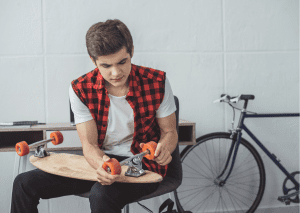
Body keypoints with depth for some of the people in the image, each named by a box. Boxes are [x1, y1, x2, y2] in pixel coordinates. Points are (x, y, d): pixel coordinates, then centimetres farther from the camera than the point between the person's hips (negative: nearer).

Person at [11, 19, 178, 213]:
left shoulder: (156, 82, -13)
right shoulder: (80, 89, -10)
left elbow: (170, 131, -1)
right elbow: (89, 144, -8)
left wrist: (164, 149, -27)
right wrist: (101, 164, -33)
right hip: (101, 160, 4)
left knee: (101, 194, -37)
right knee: (25, 183, -5)